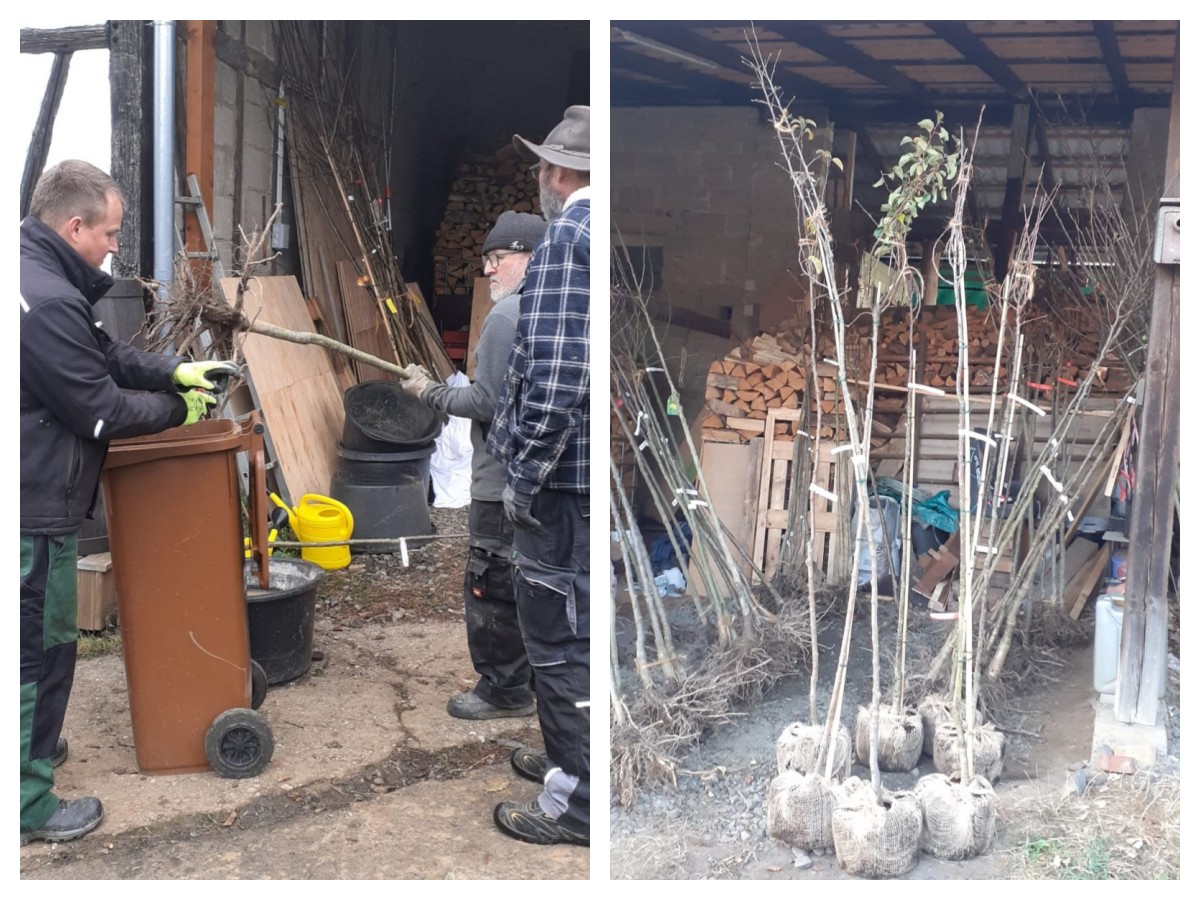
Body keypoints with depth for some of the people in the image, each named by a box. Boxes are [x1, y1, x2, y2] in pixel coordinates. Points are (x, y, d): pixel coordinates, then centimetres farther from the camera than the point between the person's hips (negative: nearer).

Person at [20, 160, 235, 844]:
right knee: (39, 646, 2)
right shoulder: (48, 300, -26)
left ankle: (38, 748, 41)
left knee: (44, 640, 24)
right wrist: (177, 410, -4)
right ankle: (29, 807, 14)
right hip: (34, 509, -10)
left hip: (35, 497, 10)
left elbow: (103, 353, 18)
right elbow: (101, 410, -19)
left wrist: (174, 371, 6)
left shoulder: (42, 277, 8)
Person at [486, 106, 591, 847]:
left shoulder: (569, 236, -16)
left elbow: (554, 377, -24)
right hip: (592, 472, 9)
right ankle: (572, 756, 35)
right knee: (580, 626, 20)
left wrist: (526, 476, -16)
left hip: (569, 477, -9)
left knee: (561, 635, 1)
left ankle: (577, 800, 10)